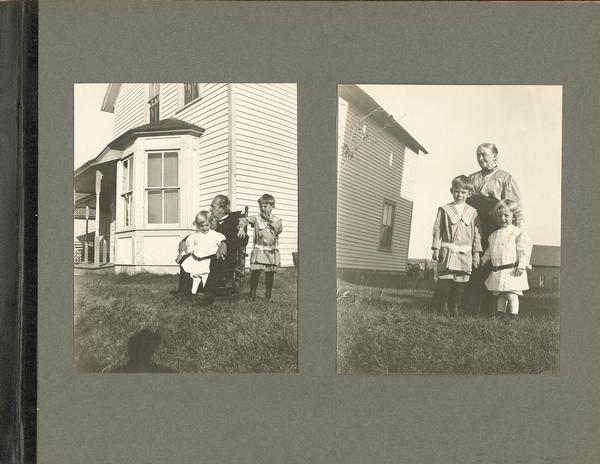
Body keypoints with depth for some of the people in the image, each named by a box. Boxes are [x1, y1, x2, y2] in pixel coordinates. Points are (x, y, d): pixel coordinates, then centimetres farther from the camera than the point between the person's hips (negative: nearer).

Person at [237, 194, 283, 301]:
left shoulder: (276, 220, 5)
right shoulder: (256, 218, 4)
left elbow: (279, 230, -10)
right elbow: (244, 220, -1)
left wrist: (270, 221, -16)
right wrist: (241, 228, -19)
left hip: (271, 252, 1)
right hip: (258, 251, -1)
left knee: (269, 274, 6)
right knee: (255, 272, -8)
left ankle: (268, 296, 18)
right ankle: (252, 294, 4)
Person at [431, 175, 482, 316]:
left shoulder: (472, 212, 10)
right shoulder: (444, 209, 6)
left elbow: (477, 234, 10)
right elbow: (437, 231, 6)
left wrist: (476, 253, 4)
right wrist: (436, 248, -2)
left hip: (465, 253, 2)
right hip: (447, 251, -2)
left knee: (460, 283, 2)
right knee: (444, 280, -8)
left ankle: (454, 309, 10)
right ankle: (440, 308, 0)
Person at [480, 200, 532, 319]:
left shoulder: (518, 233, -6)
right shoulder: (494, 235, 14)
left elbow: (525, 250, -11)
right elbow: (489, 252, 26)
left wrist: (521, 266, -17)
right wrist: (482, 260, 22)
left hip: (511, 271, -6)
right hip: (497, 272, 6)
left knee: (512, 295, -6)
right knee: (500, 295, 14)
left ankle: (513, 315, 0)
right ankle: (499, 314, 22)